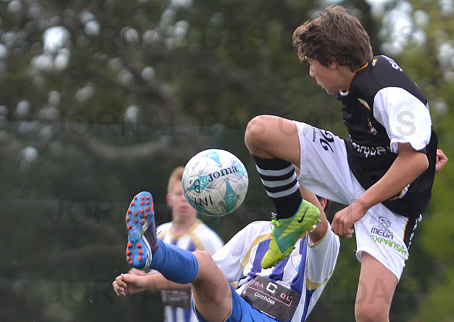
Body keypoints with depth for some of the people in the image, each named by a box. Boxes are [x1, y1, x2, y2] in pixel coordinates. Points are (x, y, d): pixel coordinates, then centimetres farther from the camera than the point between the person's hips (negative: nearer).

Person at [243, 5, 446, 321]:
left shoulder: (390, 94, -28)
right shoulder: (373, 67, -1)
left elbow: (415, 159, -32)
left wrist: (359, 206, -30)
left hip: (391, 203, -8)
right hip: (351, 165, 8)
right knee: (259, 130, -10)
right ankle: (293, 215, 12)